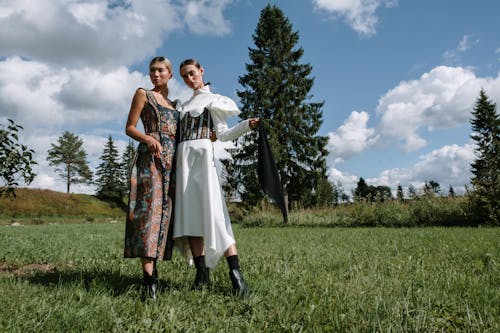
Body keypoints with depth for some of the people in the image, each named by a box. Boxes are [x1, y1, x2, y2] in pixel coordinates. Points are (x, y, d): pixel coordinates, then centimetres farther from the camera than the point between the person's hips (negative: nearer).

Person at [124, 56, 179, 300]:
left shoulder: (174, 103, 25)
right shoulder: (143, 94, 10)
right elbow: (129, 128, 3)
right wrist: (148, 138, -16)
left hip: (172, 159, 6)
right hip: (150, 156, -6)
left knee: (164, 210, 1)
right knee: (149, 208, -17)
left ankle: (153, 267, 6)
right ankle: (149, 277, -22)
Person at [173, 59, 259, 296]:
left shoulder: (213, 99, 10)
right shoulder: (184, 105, 26)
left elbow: (223, 135, 1)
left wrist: (247, 125, -11)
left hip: (202, 154, -5)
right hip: (182, 157, 6)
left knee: (213, 212, -17)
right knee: (190, 214, -3)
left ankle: (235, 273, -17)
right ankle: (202, 272, -1)